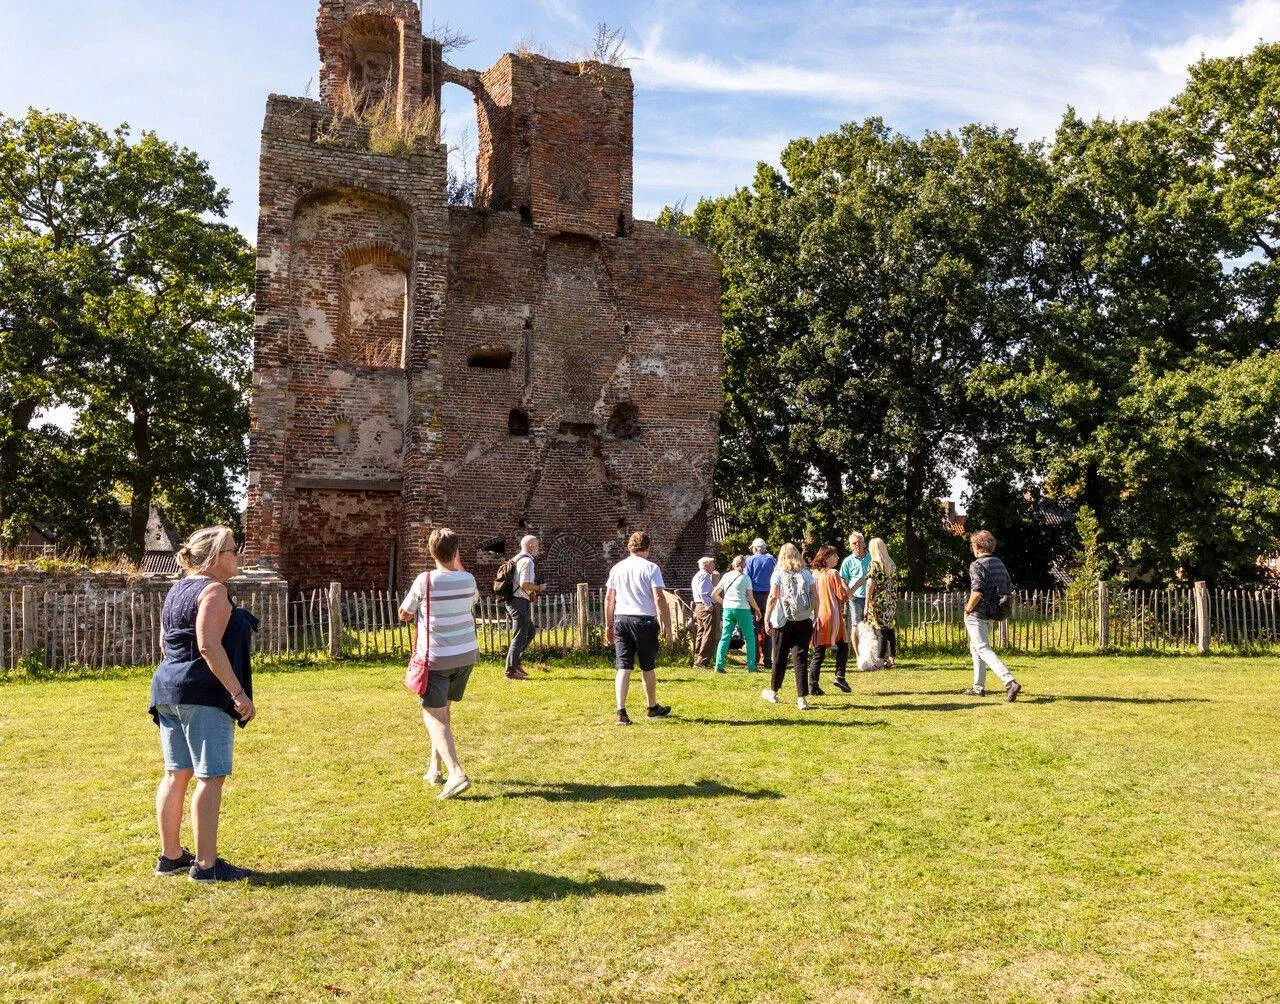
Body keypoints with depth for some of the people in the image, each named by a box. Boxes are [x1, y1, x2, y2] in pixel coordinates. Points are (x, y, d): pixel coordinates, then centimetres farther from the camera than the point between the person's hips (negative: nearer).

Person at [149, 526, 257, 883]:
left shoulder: (178, 590, 16)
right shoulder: (213, 591, -13)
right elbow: (209, 646, -22)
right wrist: (238, 693, -21)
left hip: (167, 690, 10)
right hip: (203, 695, -10)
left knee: (176, 774, 14)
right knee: (211, 777, -5)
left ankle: (170, 856, 23)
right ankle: (206, 864, -1)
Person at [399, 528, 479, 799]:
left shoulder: (425, 581, -14)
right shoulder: (468, 579, -2)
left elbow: (404, 614, 0)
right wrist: (459, 567, 29)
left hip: (436, 658, -5)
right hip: (466, 655, 5)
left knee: (433, 717, -4)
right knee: (444, 709, 21)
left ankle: (456, 773, -22)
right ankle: (435, 768, 28)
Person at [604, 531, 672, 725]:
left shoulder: (617, 568, 10)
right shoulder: (651, 568, -4)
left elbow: (608, 599, 11)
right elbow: (658, 598, -11)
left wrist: (609, 625, 17)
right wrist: (664, 624, -6)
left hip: (621, 619, 3)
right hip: (644, 619, -3)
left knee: (623, 667, 1)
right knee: (648, 667, 12)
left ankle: (621, 712, -9)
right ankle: (653, 708, 28)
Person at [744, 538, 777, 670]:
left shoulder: (750, 560, -1)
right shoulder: (772, 560, 6)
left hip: (755, 595, -2)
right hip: (768, 595, 2)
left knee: (754, 629, 2)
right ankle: (768, 661, 7)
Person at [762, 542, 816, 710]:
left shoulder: (778, 573, -3)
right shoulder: (807, 573, 5)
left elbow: (773, 597, -9)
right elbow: (814, 597, 2)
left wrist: (766, 618, -4)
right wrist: (815, 617, 10)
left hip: (783, 621, -2)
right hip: (804, 621, 2)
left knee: (780, 658, 11)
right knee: (801, 658, 2)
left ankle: (773, 692, 26)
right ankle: (802, 698, -2)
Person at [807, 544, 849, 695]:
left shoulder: (814, 574, 8)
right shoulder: (833, 574, -9)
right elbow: (843, 595, -9)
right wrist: (844, 585, 8)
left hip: (817, 618, 5)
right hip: (832, 617, -5)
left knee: (818, 652, 6)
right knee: (843, 646, 14)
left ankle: (813, 686, 2)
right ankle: (840, 677, 2)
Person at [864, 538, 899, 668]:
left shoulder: (874, 565, -11)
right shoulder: (892, 564, 9)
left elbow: (870, 585, -15)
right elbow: (893, 583, 14)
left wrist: (866, 605, -13)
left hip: (879, 601, -6)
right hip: (891, 601, 6)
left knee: (882, 631, -3)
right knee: (891, 629, 9)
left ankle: (881, 660, 0)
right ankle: (892, 659, 13)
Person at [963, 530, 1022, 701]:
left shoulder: (977, 565, -16)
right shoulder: (1000, 564, 10)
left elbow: (977, 592, -26)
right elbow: (1009, 589, 13)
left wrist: (968, 609, -12)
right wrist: (998, 605, 18)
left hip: (976, 614, -9)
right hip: (991, 614, 9)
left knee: (983, 649, -9)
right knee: (975, 648, 21)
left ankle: (1010, 682, -22)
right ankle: (978, 687, 26)